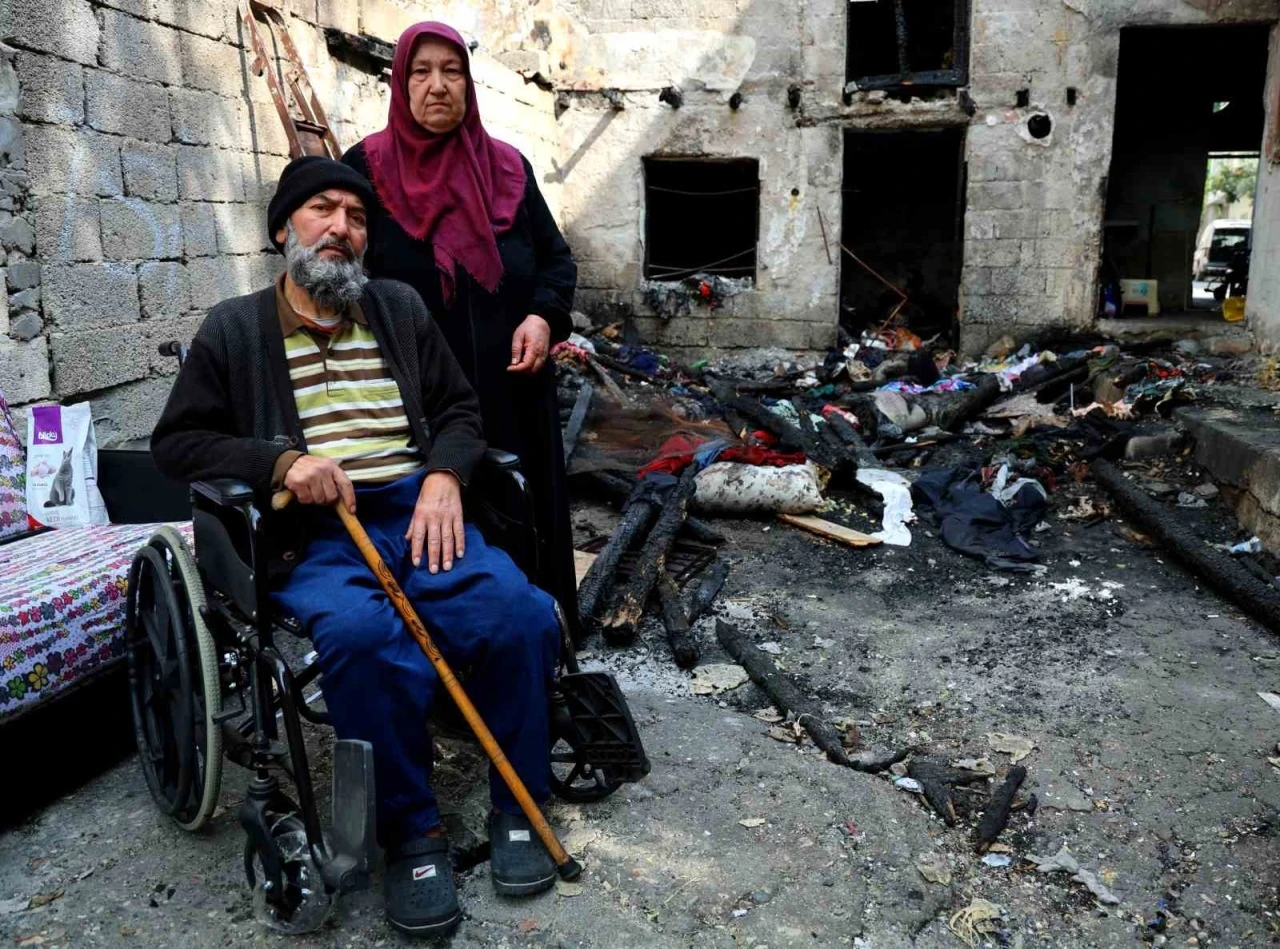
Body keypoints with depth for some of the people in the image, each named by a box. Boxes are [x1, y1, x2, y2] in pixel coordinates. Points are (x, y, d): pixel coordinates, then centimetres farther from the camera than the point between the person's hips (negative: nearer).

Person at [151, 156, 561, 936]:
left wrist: (444, 476, -4)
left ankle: (518, 805, -3)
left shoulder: (402, 308, 19)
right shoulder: (233, 329, 12)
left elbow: (459, 408, 19)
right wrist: (279, 461, -10)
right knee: (362, 635, -36)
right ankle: (412, 829, -14)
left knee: (519, 613, -26)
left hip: (419, 512, 3)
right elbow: (176, 442, 9)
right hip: (312, 532, -2)